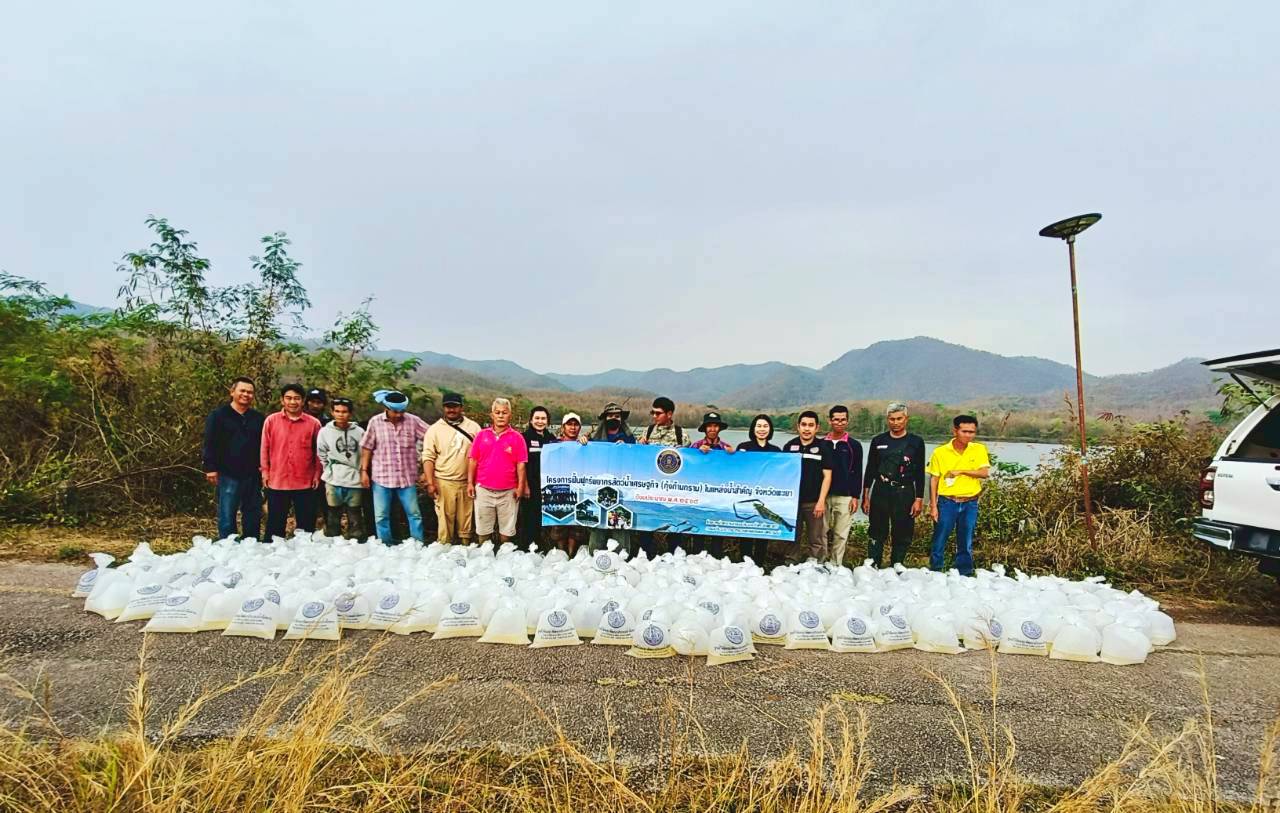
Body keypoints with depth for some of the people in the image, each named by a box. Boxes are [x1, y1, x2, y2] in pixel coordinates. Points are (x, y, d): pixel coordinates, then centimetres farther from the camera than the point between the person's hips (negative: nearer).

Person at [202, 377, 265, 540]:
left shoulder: (259, 418, 11)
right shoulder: (218, 416, 0)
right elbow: (210, 444, -5)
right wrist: (211, 468, -11)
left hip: (253, 475, 4)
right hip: (228, 475, -4)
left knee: (253, 516, 10)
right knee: (227, 517, 1)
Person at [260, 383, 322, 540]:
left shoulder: (313, 423, 0)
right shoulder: (271, 420, 1)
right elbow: (265, 448, 5)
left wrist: (317, 474, 2)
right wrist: (265, 470, 2)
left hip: (305, 483, 0)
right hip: (277, 482, 0)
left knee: (306, 524, 8)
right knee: (275, 524, 11)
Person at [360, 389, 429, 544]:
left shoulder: (413, 421, -5)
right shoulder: (375, 422, -3)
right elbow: (366, 448, 3)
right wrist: (364, 471, 0)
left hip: (407, 477, 0)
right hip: (382, 477, 0)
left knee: (414, 513, 6)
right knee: (381, 516, 8)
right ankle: (385, 545, 20)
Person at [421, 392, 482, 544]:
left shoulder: (473, 427, 5)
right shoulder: (434, 429, 2)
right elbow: (428, 457, -1)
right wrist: (430, 482, -8)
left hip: (467, 482, 2)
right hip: (444, 483, -1)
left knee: (466, 521, 10)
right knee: (444, 521, 0)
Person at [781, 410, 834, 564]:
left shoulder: (824, 446, -1)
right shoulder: (790, 446, 6)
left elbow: (827, 476, -3)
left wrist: (821, 501, -9)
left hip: (814, 502, -3)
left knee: (816, 540, -1)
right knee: (793, 538, 11)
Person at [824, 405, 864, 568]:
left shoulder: (854, 445, 5)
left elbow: (857, 473, 4)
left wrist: (855, 497, -2)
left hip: (844, 497, -1)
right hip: (823, 495, 1)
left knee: (841, 535, -1)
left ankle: (836, 566, 8)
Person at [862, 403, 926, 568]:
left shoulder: (916, 442, 4)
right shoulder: (878, 441, 7)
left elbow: (920, 473, 4)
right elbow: (870, 470, 10)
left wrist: (919, 499, -3)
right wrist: (865, 497, 6)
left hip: (904, 493, -1)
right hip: (880, 492, 1)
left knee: (902, 535, 4)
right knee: (877, 534, 3)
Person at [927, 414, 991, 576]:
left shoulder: (979, 449, 1)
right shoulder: (940, 452, -3)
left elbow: (985, 473, -8)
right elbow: (934, 479, -1)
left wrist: (961, 471, -16)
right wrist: (933, 505, -4)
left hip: (970, 504, 1)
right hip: (947, 502, -1)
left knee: (966, 544, 10)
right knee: (939, 542, 2)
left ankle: (963, 576, 21)